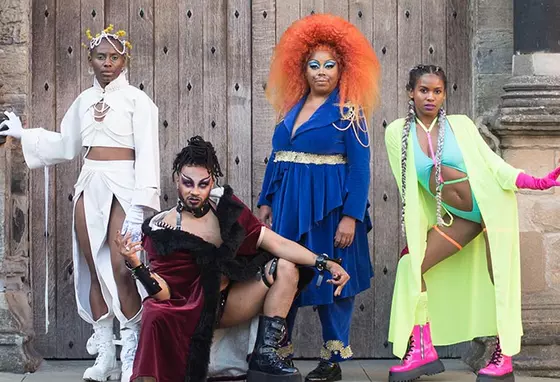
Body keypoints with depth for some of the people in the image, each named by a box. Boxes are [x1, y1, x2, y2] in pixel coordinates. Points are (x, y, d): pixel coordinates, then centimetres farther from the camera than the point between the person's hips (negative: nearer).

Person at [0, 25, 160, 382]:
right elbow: (65, 144, 24)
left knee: (121, 269, -12)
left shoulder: (136, 99, -4)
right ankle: (104, 353, 13)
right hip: (90, 187, 6)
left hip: (123, 186, -6)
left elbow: (147, 153, -10)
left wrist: (139, 206, -19)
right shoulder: (84, 100, 13)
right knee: (94, 269, 6)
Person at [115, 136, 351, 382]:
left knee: (285, 268, -12)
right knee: (156, 316, -39)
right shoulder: (161, 230, -11)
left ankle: (265, 356, -13)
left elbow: (275, 243, -6)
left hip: (227, 303, 5)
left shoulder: (226, 207, -2)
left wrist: (325, 263, -16)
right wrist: (135, 264, -33)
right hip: (188, 312, -5)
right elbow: (163, 292, -15)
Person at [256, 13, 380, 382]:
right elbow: (276, 157, 16)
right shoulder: (291, 109, 11)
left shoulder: (348, 112, -6)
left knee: (330, 278, 2)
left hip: (328, 207, -5)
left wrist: (351, 217, -17)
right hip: (288, 206, 5)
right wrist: (266, 202, 10)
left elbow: (360, 168, -10)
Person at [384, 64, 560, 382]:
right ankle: (423, 350, 4)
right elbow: (408, 188, 5)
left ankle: (504, 356, 3)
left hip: (491, 207, -4)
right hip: (457, 218, 4)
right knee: (411, 264, -2)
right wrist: (415, 232, 8)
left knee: (500, 278, -6)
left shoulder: (461, 125, -5)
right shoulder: (397, 133, -1)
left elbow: (491, 161, -5)